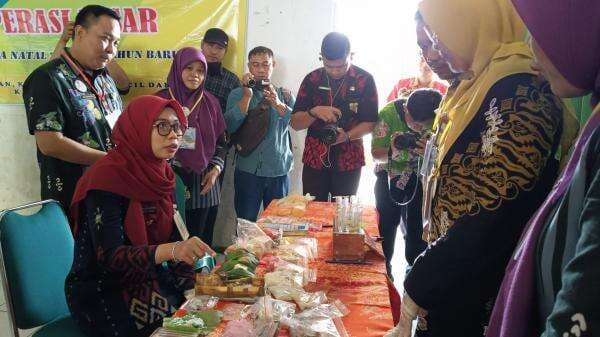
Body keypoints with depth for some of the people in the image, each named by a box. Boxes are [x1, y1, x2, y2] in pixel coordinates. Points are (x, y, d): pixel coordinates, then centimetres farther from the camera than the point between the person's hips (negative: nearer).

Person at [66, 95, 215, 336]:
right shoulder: (107, 177, -20)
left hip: (148, 277, 7)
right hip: (103, 291, -6)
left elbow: (170, 235, 1)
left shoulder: (162, 174, 3)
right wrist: (173, 250, -41)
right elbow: (109, 255, -27)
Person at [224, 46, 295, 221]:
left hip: (279, 170, 2)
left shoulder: (284, 95, 10)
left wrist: (278, 104, -22)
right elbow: (230, 127, -12)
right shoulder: (238, 94, 3)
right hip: (248, 170, -2)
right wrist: (247, 95, -16)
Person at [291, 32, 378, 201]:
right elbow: (295, 123, 0)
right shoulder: (312, 79, 0)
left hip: (349, 162, -1)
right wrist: (314, 112, -20)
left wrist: (347, 136, -21)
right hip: (314, 160, 1)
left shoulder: (365, 80, -4)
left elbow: (370, 122, -3)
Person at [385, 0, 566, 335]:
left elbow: (492, 217, -26)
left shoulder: (521, 91, -21)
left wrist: (416, 286, -18)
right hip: (447, 279, 8)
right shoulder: (479, 84, 9)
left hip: (476, 297, -8)